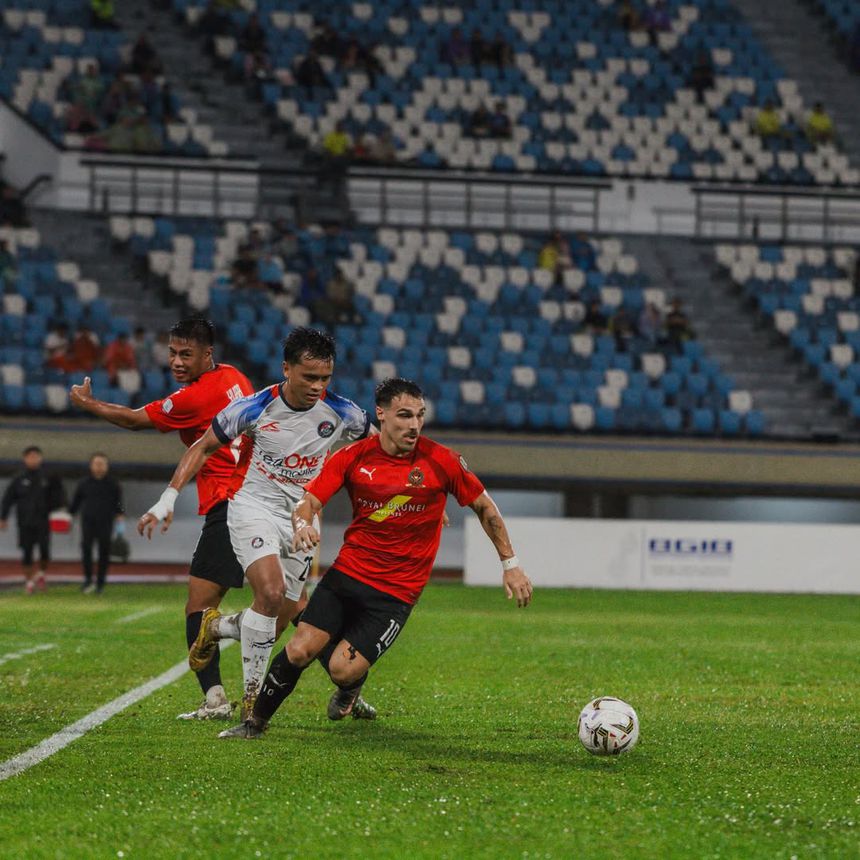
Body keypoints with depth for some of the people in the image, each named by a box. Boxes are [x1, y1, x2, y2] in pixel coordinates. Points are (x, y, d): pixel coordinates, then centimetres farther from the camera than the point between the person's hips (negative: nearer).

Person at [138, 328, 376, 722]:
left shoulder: (340, 412, -8)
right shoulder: (254, 407, -14)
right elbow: (203, 447, -1)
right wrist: (168, 498, -7)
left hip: (301, 519, 4)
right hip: (253, 507, -4)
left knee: (278, 622, 2)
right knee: (271, 591, -28)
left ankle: (216, 626, 35)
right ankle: (251, 696, -16)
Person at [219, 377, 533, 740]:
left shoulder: (441, 461, -8)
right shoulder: (353, 457, -4)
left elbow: (485, 508, 4)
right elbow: (308, 501, -6)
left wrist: (510, 564, 5)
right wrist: (303, 523, -30)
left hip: (397, 592, -2)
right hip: (348, 572, 2)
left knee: (343, 669, -15)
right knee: (299, 650, -14)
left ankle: (351, 684, 24)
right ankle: (255, 722, 9)